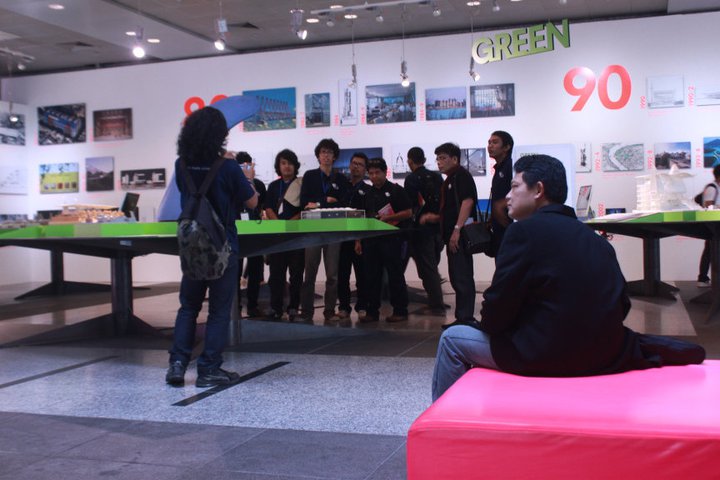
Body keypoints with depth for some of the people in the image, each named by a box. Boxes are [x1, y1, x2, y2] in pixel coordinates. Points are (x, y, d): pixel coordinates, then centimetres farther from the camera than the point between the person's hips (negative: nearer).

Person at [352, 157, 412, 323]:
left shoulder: (396, 190, 1)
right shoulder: (364, 193, 14)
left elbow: (408, 213, -4)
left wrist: (388, 218, -14)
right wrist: (358, 240, 9)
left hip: (391, 239, -5)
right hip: (370, 239, 5)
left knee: (395, 275, -1)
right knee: (371, 276, 6)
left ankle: (400, 310, 6)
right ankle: (372, 311, 13)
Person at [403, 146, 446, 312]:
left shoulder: (411, 179, -10)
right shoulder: (437, 177, 7)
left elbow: (410, 206, -15)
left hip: (422, 228, -6)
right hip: (438, 226, 6)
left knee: (427, 267, 0)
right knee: (432, 265, 19)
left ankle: (437, 304, 0)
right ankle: (435, 301, 25)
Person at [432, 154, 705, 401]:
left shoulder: (524, 230, -10)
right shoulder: (593, 237, 11)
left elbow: (498, 306, -12)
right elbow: (621, 304, 12)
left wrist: (487, 325, 9)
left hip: (549, 356, -8)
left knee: (453, 339, 11)